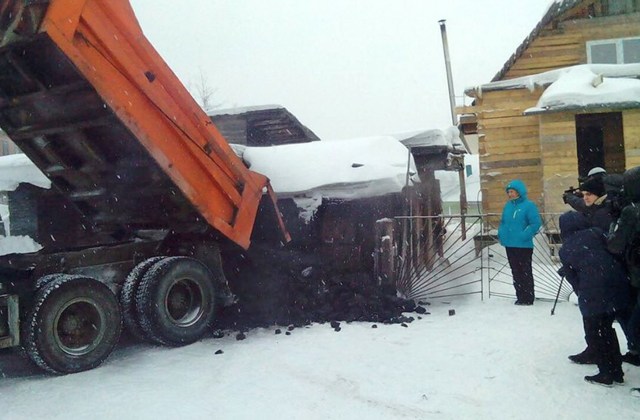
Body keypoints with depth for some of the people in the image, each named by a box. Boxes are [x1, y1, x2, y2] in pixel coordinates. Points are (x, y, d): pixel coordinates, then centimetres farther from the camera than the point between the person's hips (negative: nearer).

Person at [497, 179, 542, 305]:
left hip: (524, 246, -7)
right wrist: (501, 234, 4)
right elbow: (503, 222, 19)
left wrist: (525, 235, -20)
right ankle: (520, 296, 24)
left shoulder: (528, 205, -11)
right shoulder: (508, 205, 9)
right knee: (516, 272, 14)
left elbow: (536, 223, -15)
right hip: (509, 245, 7)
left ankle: (528, 298, 10)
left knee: (525, 272, 2)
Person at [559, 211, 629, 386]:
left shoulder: (565, 250, 8)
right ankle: (617, 372, 27)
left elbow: (572, 278, 10)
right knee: (607, 329, 20)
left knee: (593, 334, 14)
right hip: (618, 286, 4)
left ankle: (606, 374, 15)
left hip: (592, 295, -4)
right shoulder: (596, 233, 9)